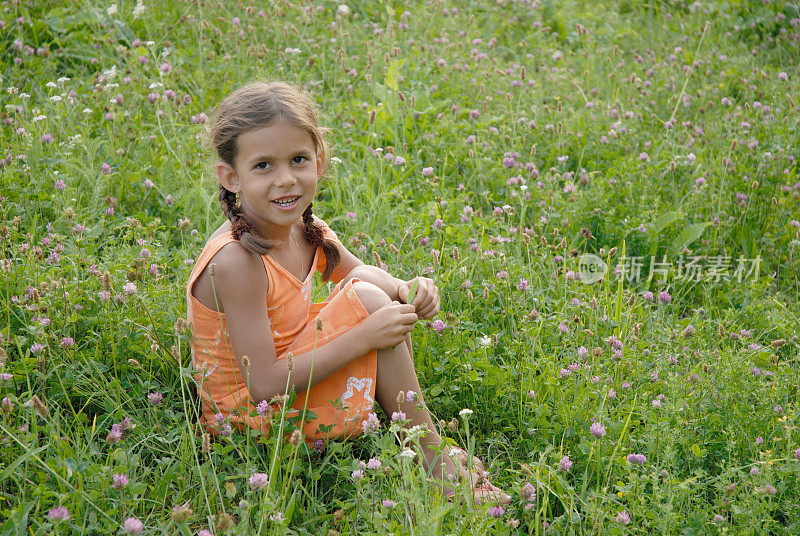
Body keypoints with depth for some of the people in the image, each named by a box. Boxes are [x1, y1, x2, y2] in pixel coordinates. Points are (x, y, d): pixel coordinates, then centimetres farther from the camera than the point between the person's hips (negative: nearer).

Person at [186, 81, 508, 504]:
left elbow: (357, 271, 14)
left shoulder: (305, 230, -4)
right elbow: (265, 386, -29)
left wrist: (405, 288, -9)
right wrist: (366, 337, -28)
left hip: (294, 383, 9)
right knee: (367, 301, -20)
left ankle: (406, 417, 5)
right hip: (252, 420, -9)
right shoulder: (235, 262, -28)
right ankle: (432, 458, -9)